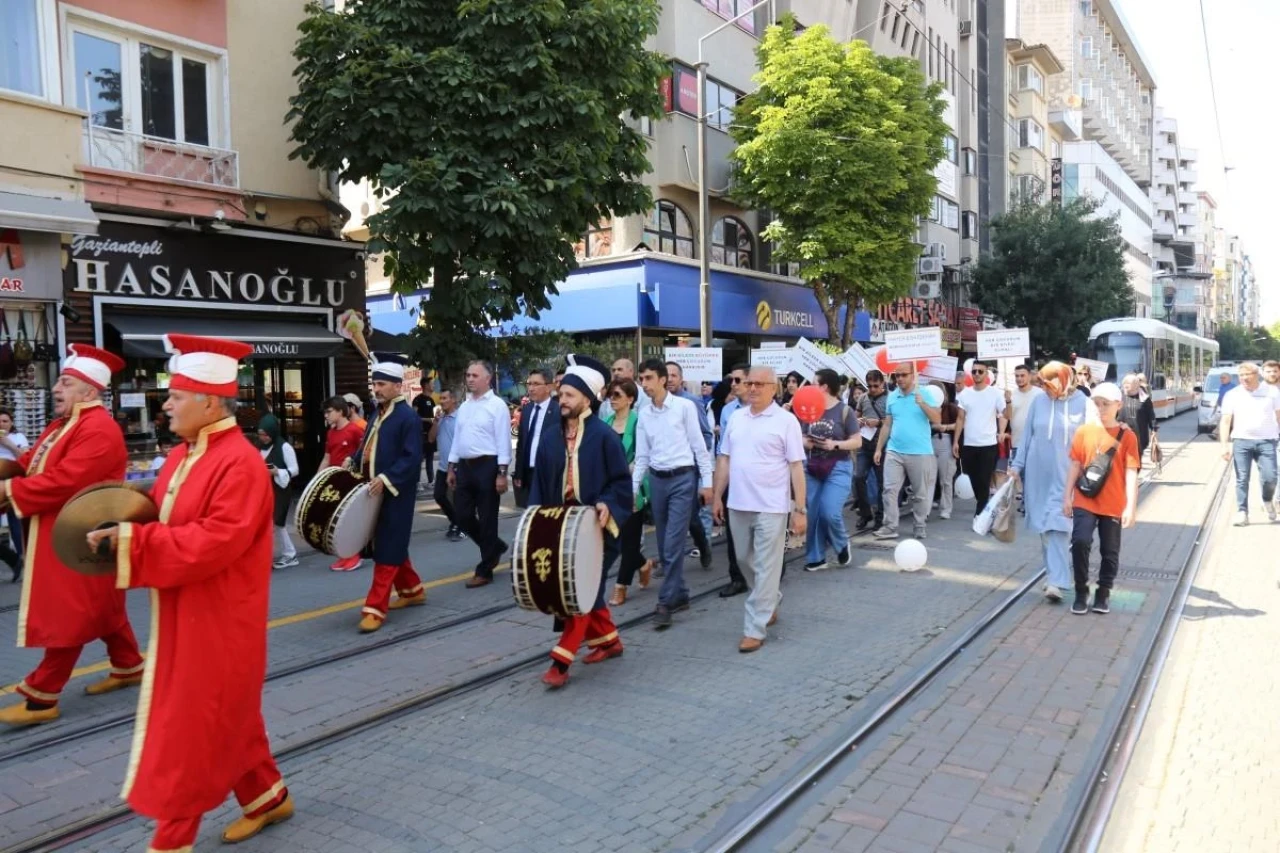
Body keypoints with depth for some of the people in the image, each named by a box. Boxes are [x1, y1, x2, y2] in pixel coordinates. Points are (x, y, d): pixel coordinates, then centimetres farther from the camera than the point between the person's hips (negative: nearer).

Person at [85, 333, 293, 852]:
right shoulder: (184, 455, 7)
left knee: (191, 727, 3)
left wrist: (130, 539, -27)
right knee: (224, 719, 19)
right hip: (186, 618, 9)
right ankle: (266, 796, 35)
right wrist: (119, 526, -5)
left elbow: (215, 541, -28)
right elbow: (160, 516, 15)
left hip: (217, 624, -9)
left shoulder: (239, 463, -22)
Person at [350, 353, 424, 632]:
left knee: (387, 550, -4)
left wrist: (386, 479, -27)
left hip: (395, 495, -9)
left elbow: (412, 458, -20)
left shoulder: (409, 417, -14)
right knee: (388, 546, 17)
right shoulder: (379, 415, 13)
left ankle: (375, 608, -1)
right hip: (375, 492, 9)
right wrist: (353, 461, 5)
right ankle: (412, 591, 32)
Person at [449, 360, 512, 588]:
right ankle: (495, 547, 30)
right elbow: (457, 438, 17)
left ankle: (484, 571, 13)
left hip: (487, 466, -7)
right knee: (462, 515, 7)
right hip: (464, 466, 7)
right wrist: (452, 467, 13)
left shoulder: (497, 405, -8)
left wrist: (502, 473, -17)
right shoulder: (464, 406, 14)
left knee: (487, 519, 2)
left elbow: (503, 441, -12)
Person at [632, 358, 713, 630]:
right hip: (657, 480, 5)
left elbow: (699, 445, -4)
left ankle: (665, 602, -2)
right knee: (664, 545, 9)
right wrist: (632, 489, 8)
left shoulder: (684, 406, -6)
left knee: (673, 544, -9)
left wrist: (706, 482, -6)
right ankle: (680, 595, 22)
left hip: (683, 478, -5)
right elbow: (642, 456, 12)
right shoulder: (644, 414, 8)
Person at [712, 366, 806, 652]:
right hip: (738, 505, 6)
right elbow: (724, 459, 13)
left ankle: (755, 629, 4)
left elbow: (796, 467, -7)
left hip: (771, 507, -5)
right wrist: (718, 497, 10)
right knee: (750, 563, 17)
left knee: (766, 569, -1)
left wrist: (800, 509, -11)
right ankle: (770, 602, 40)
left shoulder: (786, 420, -6)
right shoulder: (736, 419, 9)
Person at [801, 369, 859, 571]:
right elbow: (803, 438, 11)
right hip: (812, 467, 5)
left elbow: (857, 441, -6)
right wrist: (806, 443, -12)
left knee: (830, 513, -14)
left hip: (838, 468, -5)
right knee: (811, 514, 5)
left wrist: (836, 445, -20)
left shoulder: (844, 411, -6)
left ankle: (842, 545, 17)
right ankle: (816, 558, 18)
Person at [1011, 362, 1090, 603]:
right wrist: (1017, 465, 6)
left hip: (1065, 475, -3)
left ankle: (1056, 581, -10)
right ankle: (1056, 572, 25)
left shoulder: (1082, 403, -7)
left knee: (1058, 524, -9)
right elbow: (1027, 435, 7)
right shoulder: (1038, 402, 1)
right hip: (1038, 474, 4)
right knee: (1044, 523, 11)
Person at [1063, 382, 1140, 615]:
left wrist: (1131, 507, -12)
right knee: (1080, 542, -13)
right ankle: (1081, 593, 3)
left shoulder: (1127, 436, -4)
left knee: (1110, 552, 7)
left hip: (1113, 505, 0)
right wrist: (1067, 497, 2)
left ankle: (1103, 593, 25)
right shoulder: (1084, 431, 2)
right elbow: (1075, 466, 5)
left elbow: (1131, 472, -7)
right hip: (1084, 501, 1)